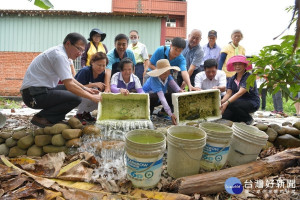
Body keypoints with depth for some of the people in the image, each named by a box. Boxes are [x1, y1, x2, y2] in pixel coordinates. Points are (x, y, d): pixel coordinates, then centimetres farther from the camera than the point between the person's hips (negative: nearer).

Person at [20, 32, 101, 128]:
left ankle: (52, 119, 6)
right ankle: (40, 117, -9)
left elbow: (70, 79, 23)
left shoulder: (60, 53, 14)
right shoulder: (59, 55, -17)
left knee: (75, 90, 8)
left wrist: (85, 88, 13)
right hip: (34, 95, -10)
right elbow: (69, 85, -23)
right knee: (76, 98, -21)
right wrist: (91, 97, -18)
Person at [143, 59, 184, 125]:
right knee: (154, 96, -39)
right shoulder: (154, 80, -33)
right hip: (146, 98, -6)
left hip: (157, 100, 7)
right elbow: (161, 97, -41)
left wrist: (180, 91, -48)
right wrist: (170, 114, -47)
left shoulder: (168, 76, -13)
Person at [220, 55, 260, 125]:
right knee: (224, 115, -24)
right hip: (239, 102, 5)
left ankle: (248, 119, -7)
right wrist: (221, 101, -23)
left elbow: (240, 93, -27)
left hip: (252, 103, -4)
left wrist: (226, 103, -38)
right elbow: (228, 93, -2)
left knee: (231, 104, -32)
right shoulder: (232, 79, 7)